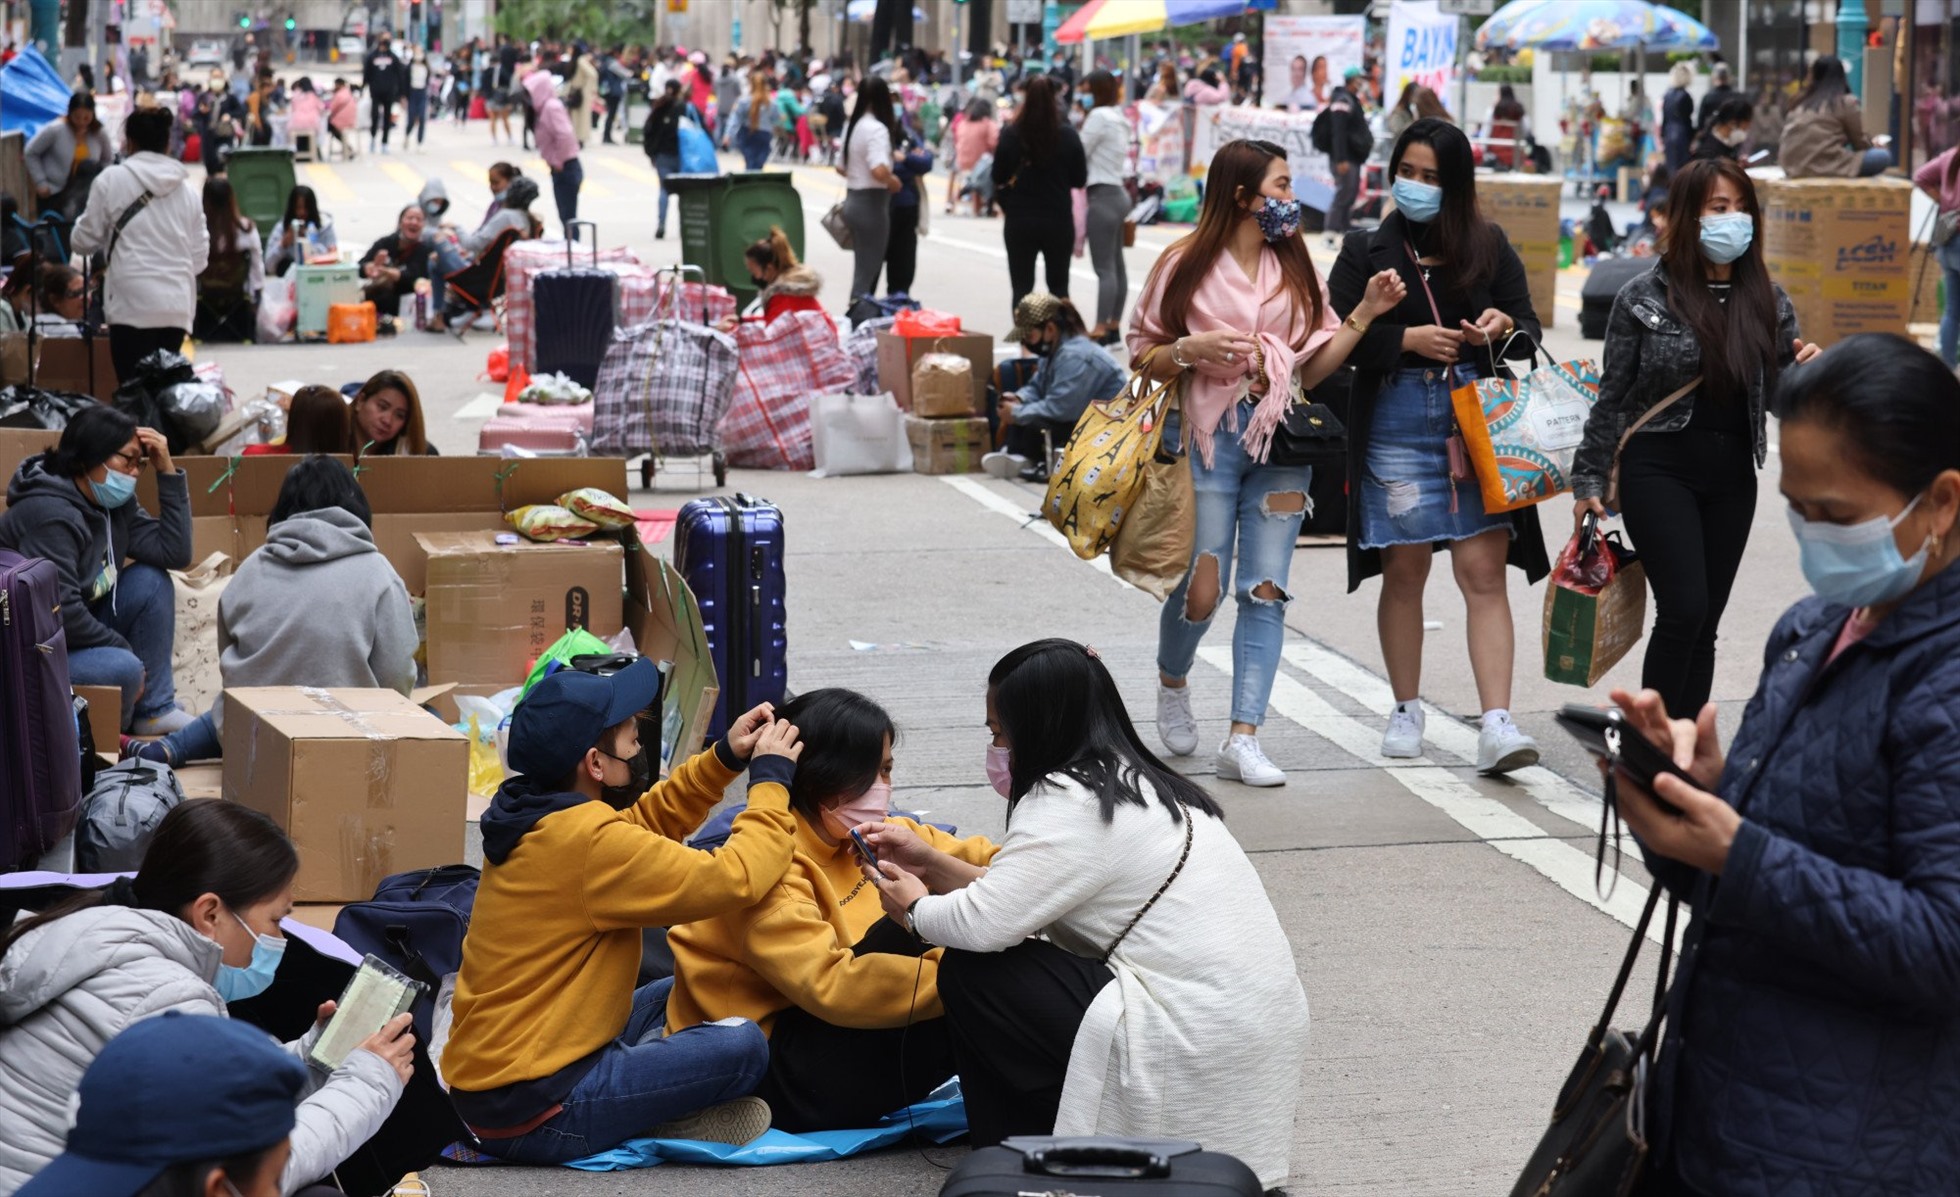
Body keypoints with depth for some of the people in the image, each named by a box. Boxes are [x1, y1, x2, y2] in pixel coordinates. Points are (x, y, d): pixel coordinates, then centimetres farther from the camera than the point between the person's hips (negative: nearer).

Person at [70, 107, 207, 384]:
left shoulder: (111, 180, 0)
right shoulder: (188, 191, 13)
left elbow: (84, 241, 6)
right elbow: (200, 257, 14)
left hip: (133, 304, -4)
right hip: (178, 306, 4)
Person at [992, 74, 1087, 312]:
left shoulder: (1011, 134, -10)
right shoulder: (1067, 135, -8)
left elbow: (998, 177, -2)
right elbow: (1080, 180, 0)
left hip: (1019, 222, -1)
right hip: (1058, 221, 1)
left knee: (1022, 288, 7)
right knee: (1059, 288, 12)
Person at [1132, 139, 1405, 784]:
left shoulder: (1295, 269, 12)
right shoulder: (1186, 266, 0)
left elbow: (1314, 367, 9)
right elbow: (1143, 356, 2)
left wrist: (1365, 313, 1)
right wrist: (1191, 350, -16)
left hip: (1280, 440, 4)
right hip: (1207, 439, -3)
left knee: (1265, 592, -3)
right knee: (1201, 590, -3)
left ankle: (1242, 738, -2)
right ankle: (1172, 684, 30)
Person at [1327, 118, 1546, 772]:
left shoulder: (1489, 246, 9)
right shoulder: (1367, 252, 7)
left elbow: (1529, 329, 11)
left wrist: (1505, 328, -12)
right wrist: (1407, 339, -13)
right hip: (1397, 422, 0)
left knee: (1485, 572, -8)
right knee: (1404, 572, 7)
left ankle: (1497, 724, -12)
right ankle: (1406, 711, 23)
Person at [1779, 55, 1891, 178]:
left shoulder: (1801, 104, 17)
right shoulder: (1846, 102, 2)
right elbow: (1859, 142, 10)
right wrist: (1873, 146, 35)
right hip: (1826, 167, -7)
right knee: (1883, 156, 5)